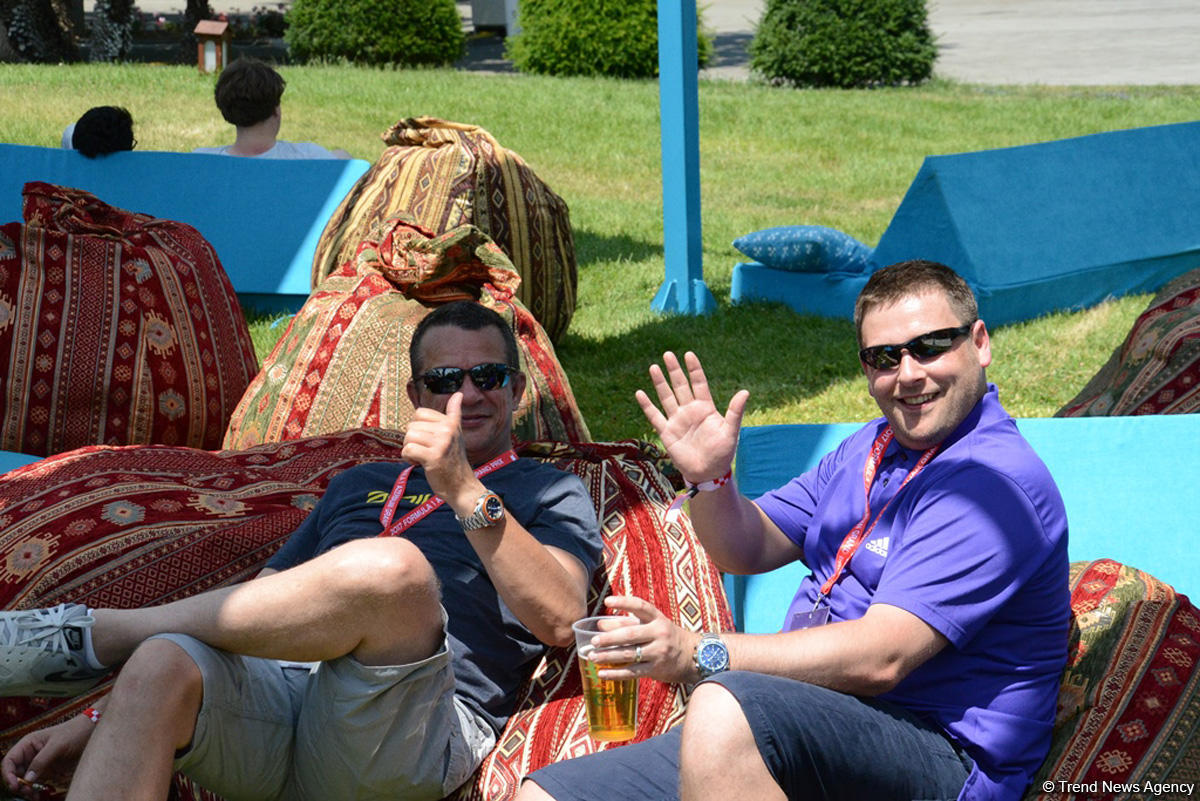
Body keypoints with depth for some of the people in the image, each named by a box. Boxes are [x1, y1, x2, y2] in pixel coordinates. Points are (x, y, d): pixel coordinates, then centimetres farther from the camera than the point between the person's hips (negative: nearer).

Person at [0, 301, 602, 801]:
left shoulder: (549, 494, 19)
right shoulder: (359, 485, 33)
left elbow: (560, 621, -3)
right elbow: (260, 605, 27)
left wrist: (464, 490, -13)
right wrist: (95, 718, 15)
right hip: (281, 685, 4)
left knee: (392, 566, -35)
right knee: (162, 666, -30)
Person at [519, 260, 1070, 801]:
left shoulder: (996, 482, -15)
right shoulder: (874, 448, 18)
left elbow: (880, 658, -23)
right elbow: (750, 548, 24)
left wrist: (700, 654, -23)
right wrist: (708, 476, 1)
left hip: (939, 755, -8)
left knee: (723, 707, -39)